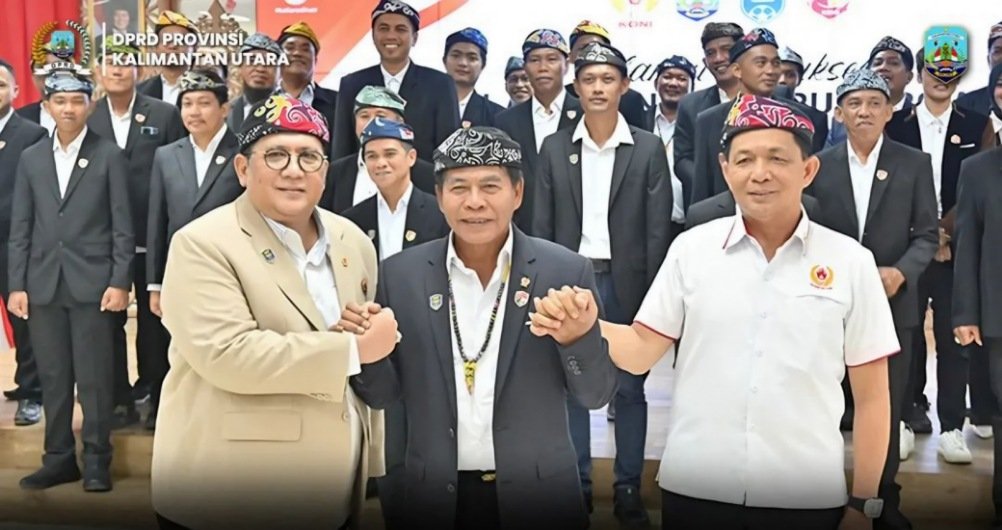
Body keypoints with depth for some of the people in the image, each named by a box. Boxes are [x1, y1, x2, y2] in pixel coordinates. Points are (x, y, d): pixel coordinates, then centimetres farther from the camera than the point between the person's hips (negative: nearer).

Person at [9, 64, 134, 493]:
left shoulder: (109, 156, 2)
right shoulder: (31, 158, 12)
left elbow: (122, 226, -2)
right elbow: (20, 228, 10)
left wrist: (119, 281, -9)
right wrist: (16, 284, 3)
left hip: (92, 283, -3)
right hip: (43, 285, 4)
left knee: (94, 377, 0)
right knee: (53, 377, 8)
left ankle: (97, 461, 10)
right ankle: (59, 458, 19)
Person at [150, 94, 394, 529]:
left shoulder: (353, 242, 7)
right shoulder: (202, 245, -12)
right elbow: (226, 354, -25)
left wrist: (370, 463, 15)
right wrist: (353, 349, -20)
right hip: (233, 495, -5)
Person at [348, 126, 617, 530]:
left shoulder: (566, 270, -8)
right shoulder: (400, 275, -4)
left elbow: (596, 395, -5)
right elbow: (382, 395, 2)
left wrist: (578, 336, -23)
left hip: (537, 494, -1)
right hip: (436, 495, 1)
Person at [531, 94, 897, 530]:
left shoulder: (850, 262, -3)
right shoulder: (691, 248, -2)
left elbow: (871, 397, 2)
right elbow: (641, 351, 1)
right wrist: (585, 327, -18)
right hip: (695, 491, 1)